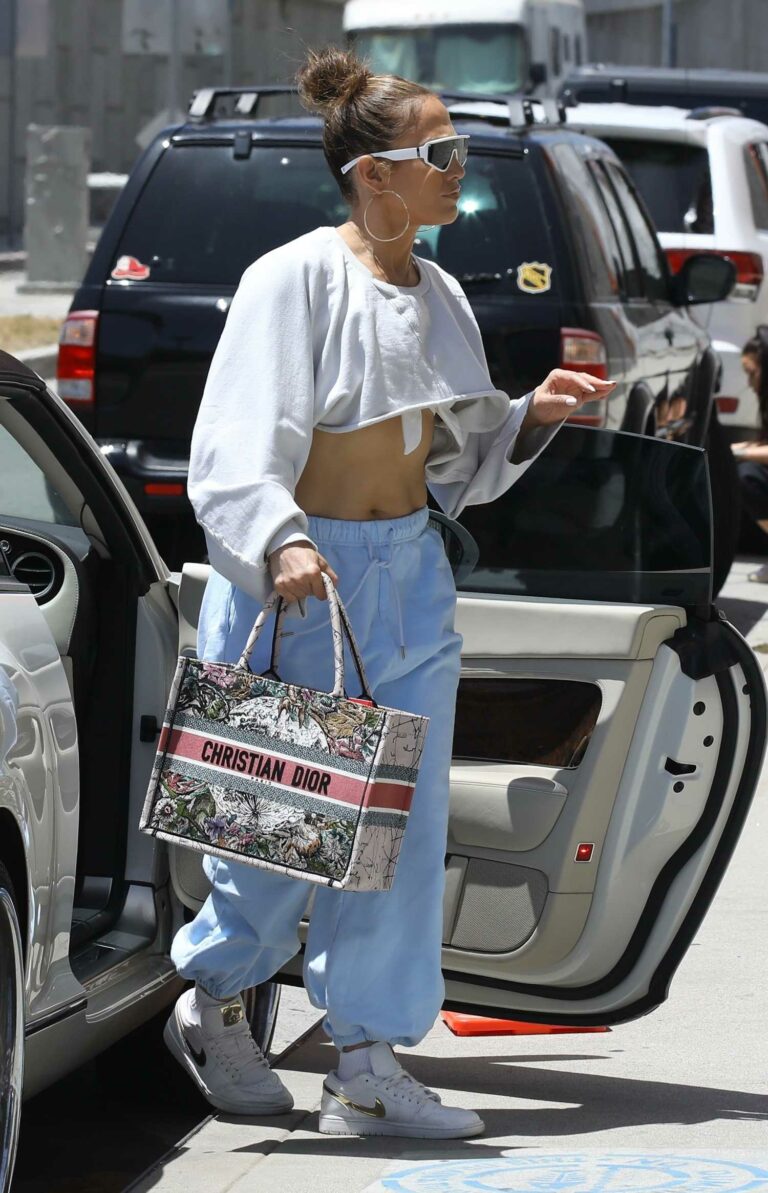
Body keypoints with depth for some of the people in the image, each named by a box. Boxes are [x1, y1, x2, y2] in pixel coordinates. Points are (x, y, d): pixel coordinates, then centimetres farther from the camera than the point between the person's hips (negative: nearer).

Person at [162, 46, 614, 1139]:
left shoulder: (440, 298, 9)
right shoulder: (293, 280, -13)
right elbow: (235, 450, -20)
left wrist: (533, 417, 2)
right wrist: (280, 545, -35)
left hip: (411, 577, 7)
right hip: (297, 583, -6)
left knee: (403, 822, 2)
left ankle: (368, 1070, 8)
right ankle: (209, 1005, 28)